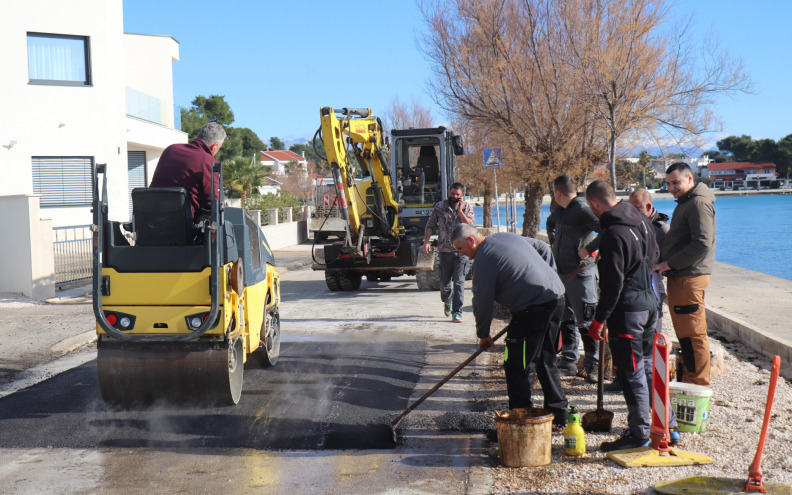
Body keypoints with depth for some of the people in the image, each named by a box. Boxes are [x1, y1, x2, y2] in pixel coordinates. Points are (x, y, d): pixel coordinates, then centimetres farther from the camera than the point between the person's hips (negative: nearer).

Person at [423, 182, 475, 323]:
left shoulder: (467, 207, 6)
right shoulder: (440, 206, 6)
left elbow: (470, 224, -8)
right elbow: (430, 225, 11)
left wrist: (460, 211, -14)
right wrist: (426, 241, 1)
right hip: (445, 249, 1)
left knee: (459, 281, -7)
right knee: (445, 281, 9)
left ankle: (457, 311, -1)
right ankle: (447, 301, 39)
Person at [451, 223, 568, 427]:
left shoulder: (483, 260, -10)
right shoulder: (507, 236, 16)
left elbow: (482, 303, -6)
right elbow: (543, 249, 25)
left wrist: (483, 335, 7)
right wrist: (547, 279, 26)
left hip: (534, 308, -10)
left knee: (518, 367, -4)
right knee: (546, 361, 20)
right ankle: (558, 414, 28)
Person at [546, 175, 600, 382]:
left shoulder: (582, 209, -17)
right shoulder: (560, 210, 12)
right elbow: (550, 222, 37)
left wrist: (589, 249, -21)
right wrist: (553, 242, 22)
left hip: (580, 274, -10)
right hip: (562, 272, 10)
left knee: (585, 321, -5)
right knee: (566, 319, 15)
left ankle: (592, 366, 2)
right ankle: (568, 362, 24)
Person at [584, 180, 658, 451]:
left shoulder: (613, 233, -21)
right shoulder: (641, 220, 7)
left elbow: (612, 284, -22)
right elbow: (654, 255, 23)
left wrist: (599, 319, -15)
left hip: (627, 309, -9)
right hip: (648, 303, 10)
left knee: (631, 373, -1)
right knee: (647, 367, 19)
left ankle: (639, 433, 7)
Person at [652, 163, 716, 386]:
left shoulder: (698, 203, -13)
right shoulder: (685, 202, 20)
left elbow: (702, 244, -21)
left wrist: (670, 264, -18)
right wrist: (664, 261, 11)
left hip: (690, 278, -10)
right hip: (679, 276, 10)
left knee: (693, 334, -6)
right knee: (684, 333, 15)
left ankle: (699, 385, 0)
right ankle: (688, 381, 23)